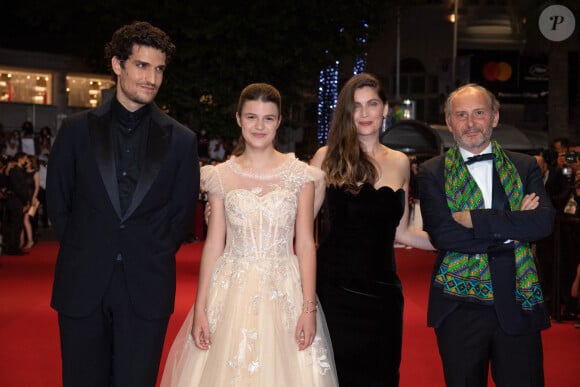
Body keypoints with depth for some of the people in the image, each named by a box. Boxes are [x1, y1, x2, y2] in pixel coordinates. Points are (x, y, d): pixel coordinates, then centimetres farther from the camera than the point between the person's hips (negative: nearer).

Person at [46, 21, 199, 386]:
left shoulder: (181, 140, 2)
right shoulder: (77, 129, 3)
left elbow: (182, 213, 7)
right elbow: (58, 201, 9)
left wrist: (151, 260, 5)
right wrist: (83, 252, 7)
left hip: (147, 288, -1)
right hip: (82, 285, 1)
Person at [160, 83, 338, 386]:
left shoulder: (300, 175, 2)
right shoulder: (221, 176, 4)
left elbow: (305, 245, 0)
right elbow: (213, 245, 4)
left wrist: (309, 308, -8)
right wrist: (199, 309, -2)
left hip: (283, 295, 0)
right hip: (231, 294, 1)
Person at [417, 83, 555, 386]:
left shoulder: (525, 167, 6)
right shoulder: (432, 173, 0)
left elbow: (544, 222, -10)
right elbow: (442, 233, -14)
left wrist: (475, 219, -17)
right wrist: (512, 230, -12)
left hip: (518, 305, 1)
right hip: (459, 307, -1)